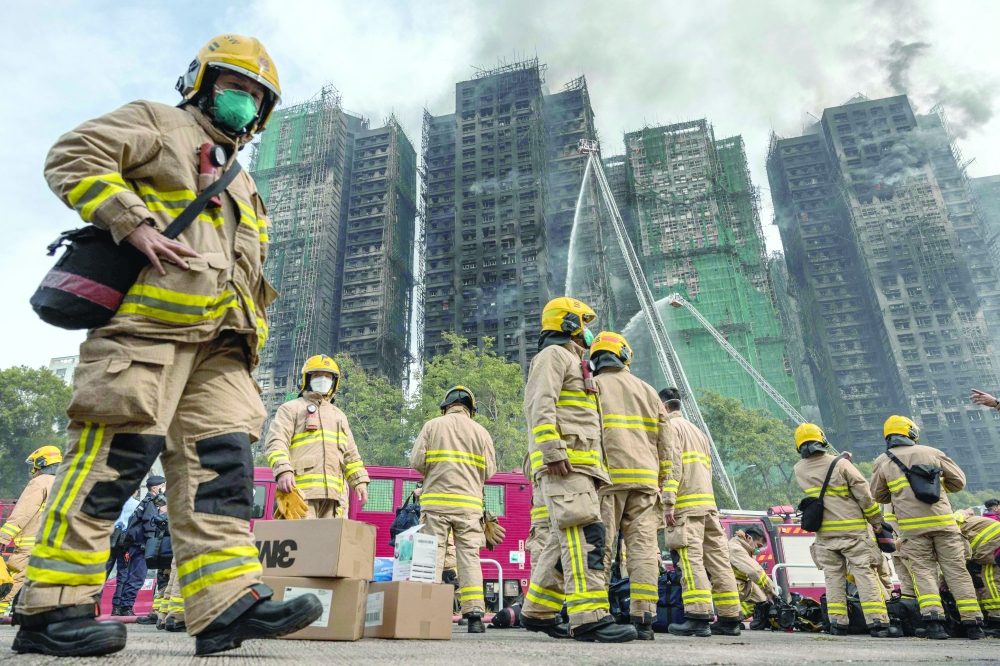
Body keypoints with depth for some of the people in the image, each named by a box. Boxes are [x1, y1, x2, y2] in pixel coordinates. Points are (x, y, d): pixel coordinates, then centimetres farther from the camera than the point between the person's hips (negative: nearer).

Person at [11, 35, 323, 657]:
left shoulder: (242, 186, 35)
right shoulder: (158, 124, 14)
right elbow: (73, 158, 0)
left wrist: (250, 332, 18)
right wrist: (136, 223, -13)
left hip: (217, 338, 7)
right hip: (147, 320, -7)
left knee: (222, 458, -4)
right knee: (116, 454, -10)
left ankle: (228, 601, -6)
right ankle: (52, 607, 0)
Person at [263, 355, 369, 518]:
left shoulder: (339, 415, 29)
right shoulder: (292, 408, 13)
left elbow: (350, 453, 27)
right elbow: (276, 443, -2)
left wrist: (360, 481, 14)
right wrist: (283, 471, -19)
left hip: (332, 491, 5)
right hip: (301, 488, -5)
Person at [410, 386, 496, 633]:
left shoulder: (432, 425, 5)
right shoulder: (481, 432, 8)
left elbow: (417, 461, -1)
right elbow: (489, 470, 5)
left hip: (436, 500, -1)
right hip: (469, 503, 1)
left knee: (432, 555, 3)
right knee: (469, 556, 3)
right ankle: (474, 614, -1)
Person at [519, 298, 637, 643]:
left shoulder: (573, 363, 31)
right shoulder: (553, 355, 0)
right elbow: (541, 406, -15)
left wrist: (593, 467, 24)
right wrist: (553, 450, -25)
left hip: (579, 464, 10)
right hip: (564, 463, -10)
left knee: (566, 539, 9)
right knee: (586, 533, -17)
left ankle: (538, 611, 16)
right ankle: (589, 617, -20)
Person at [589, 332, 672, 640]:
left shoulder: (592, 386, 5)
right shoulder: (648, 391, 18)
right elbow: (664, 445, 16)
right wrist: (663, 485, 19)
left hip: (607, 477, -3)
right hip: (645, 479, 4)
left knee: (600, 546, -2)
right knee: (643, 546, 3)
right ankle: (643, 620, 1)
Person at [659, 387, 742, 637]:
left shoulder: (670, 426, 1)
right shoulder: (697, 430, 29)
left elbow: (672, 465, -12)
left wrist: (668, 502, -17)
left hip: (686, 504, -8)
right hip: (708, 503, 9)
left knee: (691, 557, -12)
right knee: (717, 556, 6)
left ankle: (698, 617, -16)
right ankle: (729, 618, 9)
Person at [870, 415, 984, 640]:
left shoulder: (882, 462, 6)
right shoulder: (932, 453, 7)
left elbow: (879, 495, 13)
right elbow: (958, 481, 13)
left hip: (912, 526, -1)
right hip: (943, 521, 1)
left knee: (923, 571, 3)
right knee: (956, 571, 8)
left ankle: (933, 620, -10)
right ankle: (973, 623, 10)